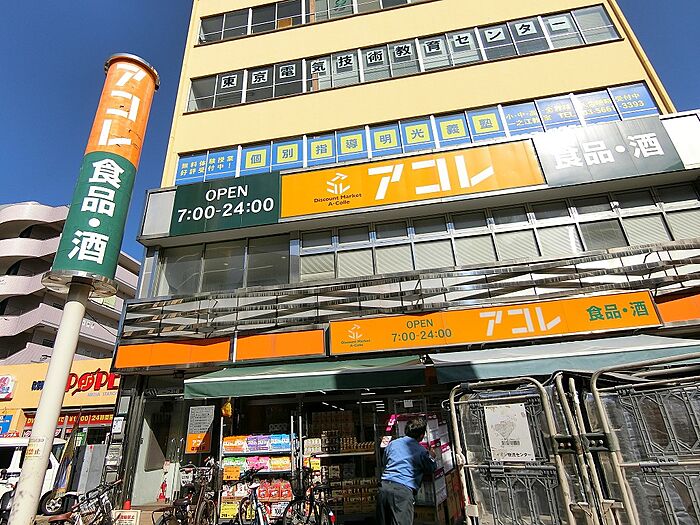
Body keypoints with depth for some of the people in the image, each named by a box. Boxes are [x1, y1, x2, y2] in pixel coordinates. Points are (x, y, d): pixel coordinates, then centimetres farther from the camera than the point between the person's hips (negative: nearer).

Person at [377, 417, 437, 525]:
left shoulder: (392, 444, 16)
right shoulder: (421, 451, 2)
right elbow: (430, 470, 18)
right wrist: (431, 457, 36)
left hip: (384, 487, 5)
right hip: (403, 490, -5)